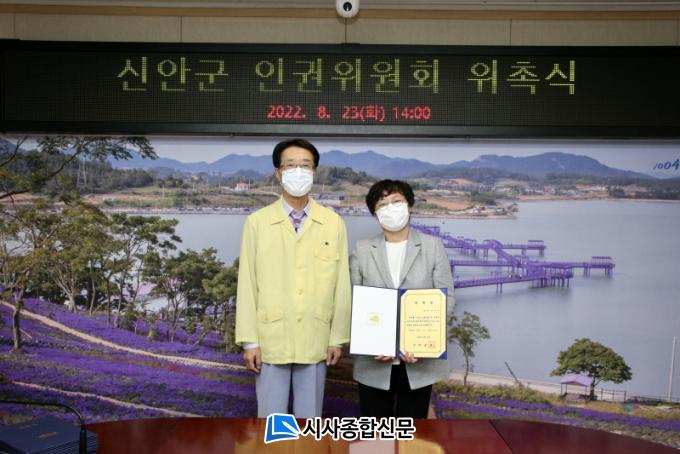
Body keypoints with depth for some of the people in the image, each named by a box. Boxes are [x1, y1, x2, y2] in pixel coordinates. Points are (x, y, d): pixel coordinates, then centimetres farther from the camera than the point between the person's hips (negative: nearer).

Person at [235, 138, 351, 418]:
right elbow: (247, 285, -1)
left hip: (315, 341, 1)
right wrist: (249, 341, -4)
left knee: (310, 419, 12)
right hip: (270, 340, 0)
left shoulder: (333, 223, 1)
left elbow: (341, 285, 2)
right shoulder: (257, 222, -1)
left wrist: (338, 338, 2)